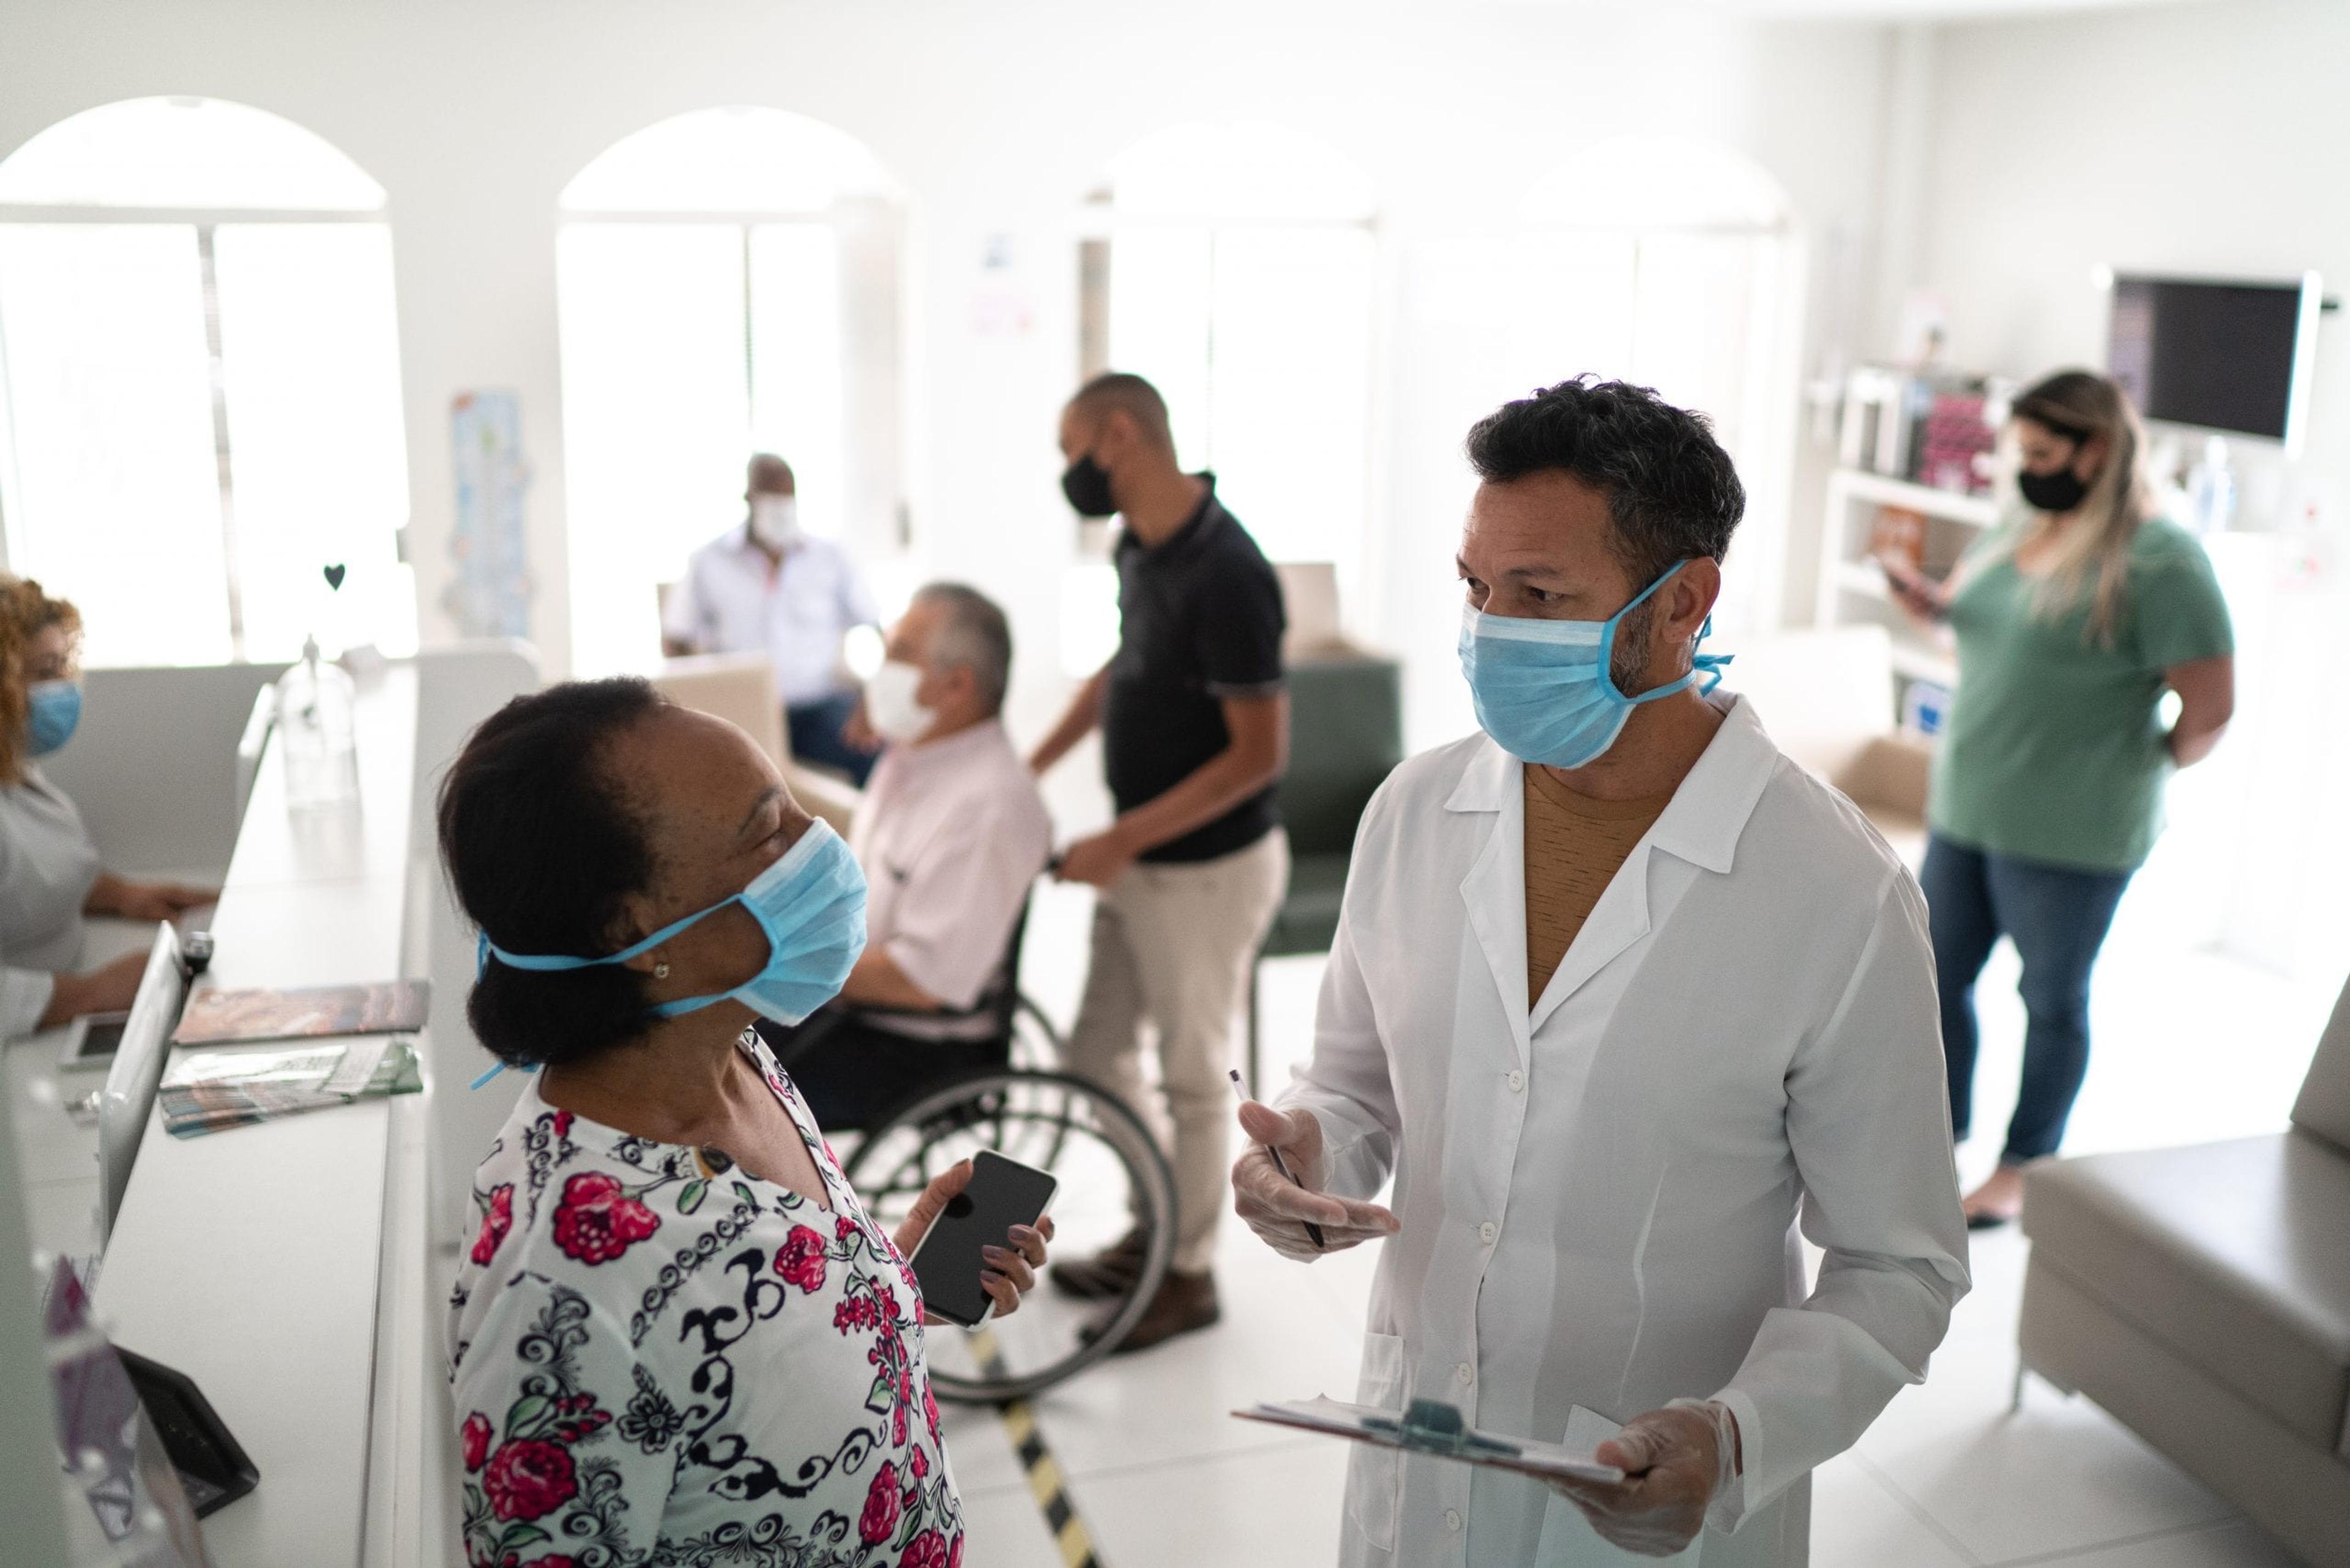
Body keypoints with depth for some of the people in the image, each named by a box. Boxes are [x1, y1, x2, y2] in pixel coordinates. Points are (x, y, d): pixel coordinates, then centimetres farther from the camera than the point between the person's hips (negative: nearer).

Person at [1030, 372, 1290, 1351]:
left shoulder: (1223, 574, -26)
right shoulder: (1142, 548, 2)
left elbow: (1260, 752, -24)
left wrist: (1124, 840, -22)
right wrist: (1033, 767, 11)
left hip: (1206, 867, -9)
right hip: (1140, 857, 9)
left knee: (1192, 1075, 7)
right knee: (1098, 1052, 19)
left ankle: (1192, 1274, 26)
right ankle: (1155, 1229, 37)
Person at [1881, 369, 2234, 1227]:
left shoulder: (2159, 559, -16)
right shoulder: (2019, 527, 7)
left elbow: (2210, 710, -14)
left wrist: (2142, 768, 0)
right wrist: (1934, 602, 1)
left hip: (2069, 833, -7)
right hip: (1966, 810, 7)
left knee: (2053, 1000, 10)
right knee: (1936, 978, 16)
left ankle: (2025, 1167, 27)